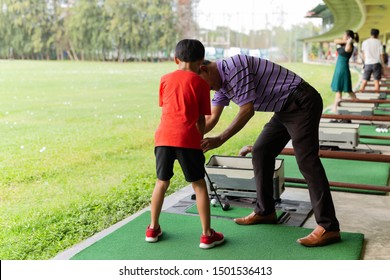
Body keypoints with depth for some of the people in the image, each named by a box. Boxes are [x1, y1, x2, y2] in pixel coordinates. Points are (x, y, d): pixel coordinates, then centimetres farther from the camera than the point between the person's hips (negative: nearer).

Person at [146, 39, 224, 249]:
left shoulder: (166, 79, 14)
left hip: (164, 136, 3)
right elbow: (201, 118, 7)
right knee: (199, 185, 8)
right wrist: (200, 137, 25)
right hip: (187, 138, -3)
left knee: (162, 182, 17)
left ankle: (153, 229, 25)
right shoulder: (200, 83, 6)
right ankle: (207, 235, 12)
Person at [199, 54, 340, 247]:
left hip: (302, 103, -10)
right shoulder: (222, 83, 12)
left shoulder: (233, 66, -18)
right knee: (260, 152, 10)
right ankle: (265, 211, 19)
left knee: (306, 161, -14)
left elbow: (247, 110, -21)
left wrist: (220, 140, -21)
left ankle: (328, 227, -12)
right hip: (286, 109, 10)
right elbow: (210, 119, 15)